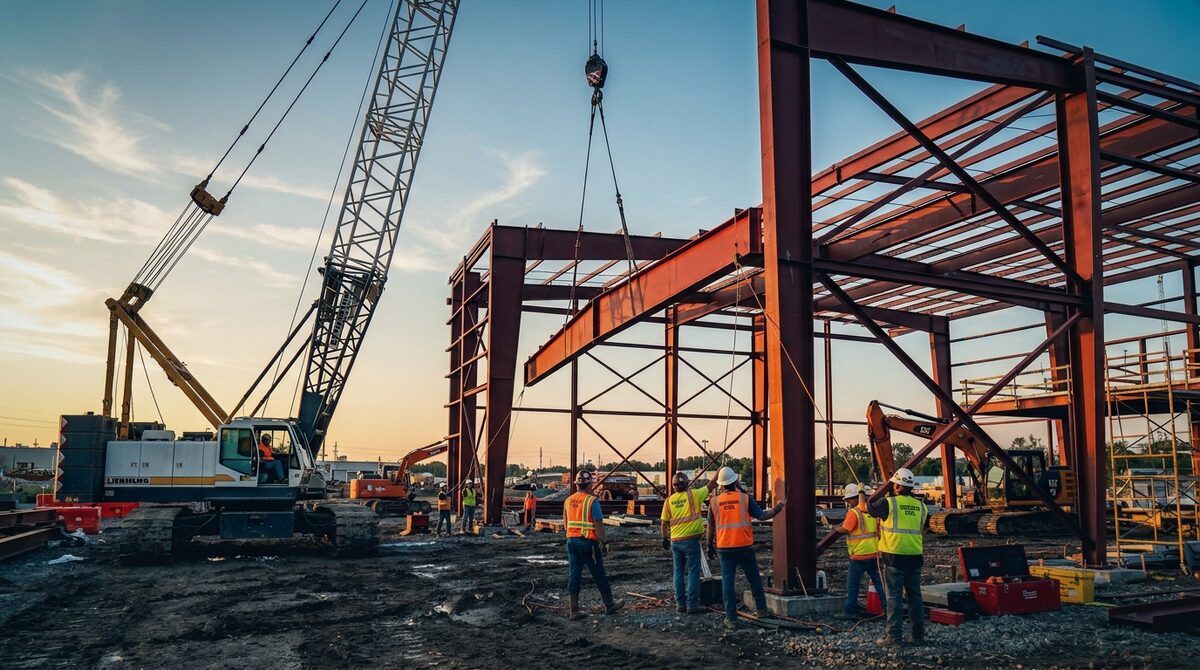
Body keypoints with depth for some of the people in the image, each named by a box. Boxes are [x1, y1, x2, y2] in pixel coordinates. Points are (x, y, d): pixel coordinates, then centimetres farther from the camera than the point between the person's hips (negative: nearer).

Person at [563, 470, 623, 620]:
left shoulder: (568, 500, 6)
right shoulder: (592, 501, -12)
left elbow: (565, 523, 14)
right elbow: (598, 524, -14)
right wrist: (604, 543, -7)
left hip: (571, 541, 5)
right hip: (588, 542, -5)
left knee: (573, 575, 7)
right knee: (599, 575, 8)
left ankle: (573, 611, 7)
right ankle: (609, 605, 21)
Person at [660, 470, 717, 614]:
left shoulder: (669, 501, 2)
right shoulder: (693, 495, -8)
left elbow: (664, 523, 8)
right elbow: (711, 485, 1)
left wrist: (665, 538, 21)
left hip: (675, 541, 4)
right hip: (691, 540, -4)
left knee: (678, 572, 12)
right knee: (693, 573, -1)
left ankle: (680, 604, 14)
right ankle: (692, 605, -3)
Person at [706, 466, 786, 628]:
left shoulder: (715, 502, 1)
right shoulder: (745, 498, -5)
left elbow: (711, 528, 6)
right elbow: (762, 516, -6)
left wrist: (710, 546, 17)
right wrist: (778, 507, 6)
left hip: (725, 548, 1)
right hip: (744, 547, -1)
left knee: (727, 582, 4)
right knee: (754, 579, 16)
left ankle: (731, 618, 3)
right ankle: (762, 609, 26)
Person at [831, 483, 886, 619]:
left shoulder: (854, 512, -15)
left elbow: (844, 530, -17)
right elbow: (879, 528, 15)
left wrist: (836, 529, 3)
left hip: (860, 555, -7)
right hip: (874, 553, 7)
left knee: (852, 582, 5)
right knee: (878, 580, 12)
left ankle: (850, 608, 10)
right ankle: (886, 604, 10)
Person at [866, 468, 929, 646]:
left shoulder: (888, 503, -9)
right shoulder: (921, 506, 8)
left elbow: (866, 508, 7)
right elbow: (922, 534, 17)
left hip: (894, 557, -5)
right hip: (915, 558, 5)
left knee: (894, 597, -1)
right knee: (914, 596, 12)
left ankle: (895, 635, -1)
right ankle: (919, 635, 17)